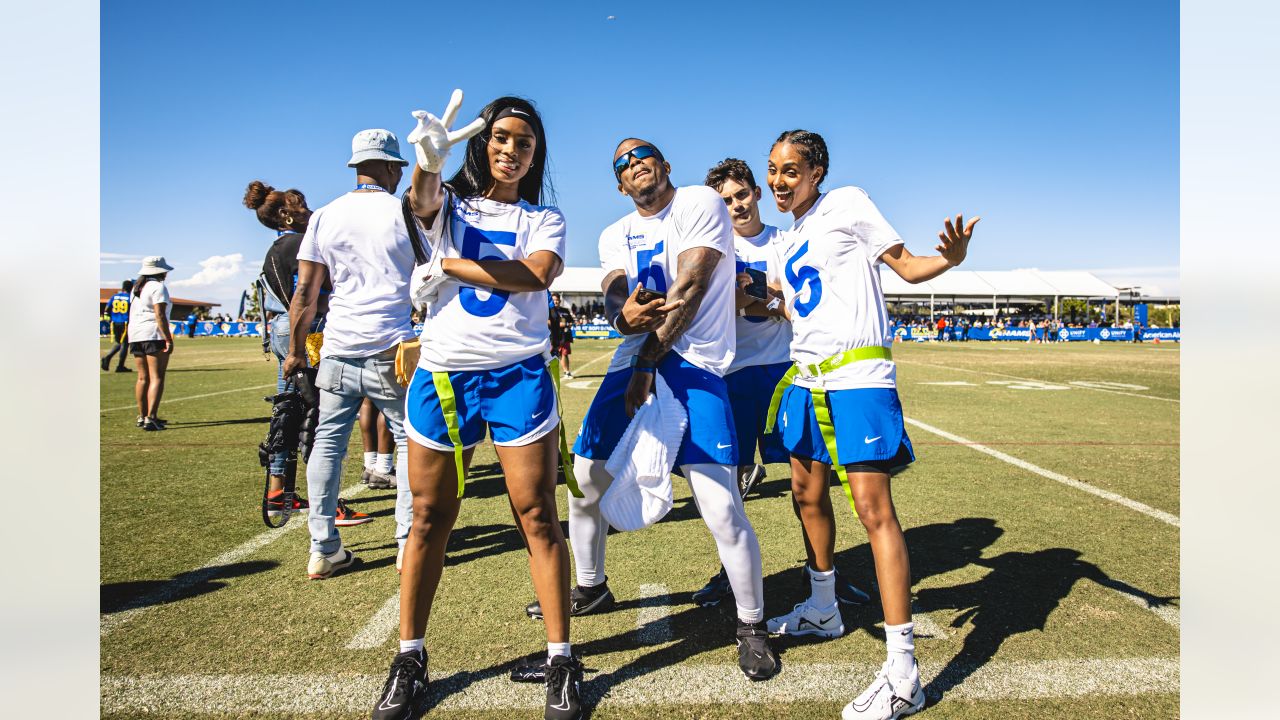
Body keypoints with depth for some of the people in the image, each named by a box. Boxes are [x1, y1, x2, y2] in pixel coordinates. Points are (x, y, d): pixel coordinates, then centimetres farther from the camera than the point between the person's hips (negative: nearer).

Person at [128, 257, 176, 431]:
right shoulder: (158, 287, -8)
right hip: (154, 334, -9)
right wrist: (169, 339, -18)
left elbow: (131, 314, 20)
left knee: (143, 378, 15)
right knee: (157, 378, -9)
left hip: (135, 335, 9)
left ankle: (142, 417, 21)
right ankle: (150, 418, -16)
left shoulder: (137, 287, 19)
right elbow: (160, 315, -16)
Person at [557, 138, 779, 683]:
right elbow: (613, 295, 0)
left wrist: (646, 363, -15)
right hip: (633, 361, 7)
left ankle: (752, 626, 7)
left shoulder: (699, 204, -2)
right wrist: (624, 315, -26)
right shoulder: (616, 235, 17)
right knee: (585, 482, 11)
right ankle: (591, 589, 35)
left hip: (692, 365, -7)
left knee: (721, 509, -15)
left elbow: (689, 288, -13)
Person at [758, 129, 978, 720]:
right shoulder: (787, 242, 18)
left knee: (872, 505, -13)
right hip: (808, 376, 8)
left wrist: (950, 258, -23)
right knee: (807, 491, 16)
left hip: (859, 372, -8)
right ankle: (822, 610, 37)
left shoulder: (847, 203, -1)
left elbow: (906, 265, -5)